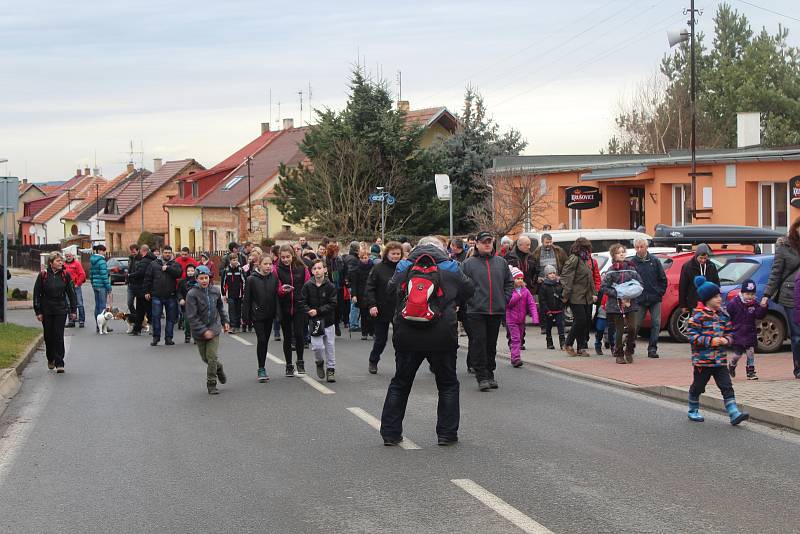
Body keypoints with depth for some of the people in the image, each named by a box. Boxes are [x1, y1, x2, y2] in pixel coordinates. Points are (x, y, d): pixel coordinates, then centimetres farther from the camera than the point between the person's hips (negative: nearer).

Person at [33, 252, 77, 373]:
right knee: (48, 336, 9)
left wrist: (73, 310, 6)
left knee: (59, 336, -7)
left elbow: (71, 293, 8)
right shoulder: (43, 275, -3)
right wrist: (38, 312, -3)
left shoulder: (65, 275, 1)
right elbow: (36, 294, 0)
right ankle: (50, 359, 30)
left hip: (61, 310, 0)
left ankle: (59, 363, -5)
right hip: (46, 311, 0)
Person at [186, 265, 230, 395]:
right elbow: (192, 316, -17)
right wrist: (203, 330, -22)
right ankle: (219, 368, 39)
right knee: (205, 358, 10)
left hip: (214, 327, 1)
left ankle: (211, 383, 3)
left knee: (212, 357, -8)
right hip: (199, 331, -1)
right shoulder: (192, 294, -14)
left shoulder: (215, 291, -1)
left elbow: (220, 308, 18)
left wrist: (225, 321, 18)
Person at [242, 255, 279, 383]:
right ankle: (261, 369, -4)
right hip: (257, 315, -4)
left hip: (269, 315, 4)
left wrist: (277, 313, 3)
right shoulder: (252, 279, -9)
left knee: (265, 341, 11)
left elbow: (276, 297, 7)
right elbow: (246, 299, -5)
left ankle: (262, 369, 22)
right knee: (261, 340, -11)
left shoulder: (274, 278, 1)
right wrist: (246, 316, -7)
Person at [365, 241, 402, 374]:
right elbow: (370, 288, -5)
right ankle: (373, 362, 32)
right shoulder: (378, 268, -4)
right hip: (382, 311, -1)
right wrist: (371, 305, -15)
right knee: (381, 339, 10)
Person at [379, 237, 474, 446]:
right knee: (448, 385, 12)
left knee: (400, 384, 14)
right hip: (442, 338, -2)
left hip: (406, 337, 2)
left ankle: (390, 433, 14)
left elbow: (391, 289, 19)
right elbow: (468, 290, 12)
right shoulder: (451, 270, 1)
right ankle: (447, 433, 10)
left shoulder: (403, 270, 4)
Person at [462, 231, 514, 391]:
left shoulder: (501, 262, 12)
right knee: (478, 342, -8)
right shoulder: (468, 264, 1)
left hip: (497, 311, 4)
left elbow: (509, 282, 18)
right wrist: (469, 299, -8)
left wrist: (505, 299, 8)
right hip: (476, 311, -3)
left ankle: (490, 374, 19)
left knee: (491, 344, 10)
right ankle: (482, 377, -4)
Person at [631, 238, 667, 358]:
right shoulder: (632, 262, -2)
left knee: (656, 324, -1)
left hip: (655, 299, 1)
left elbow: (663, 278, 7)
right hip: (640, 300, -1)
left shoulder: (654, 261, 2)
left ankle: (652, 348, 5)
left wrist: (660, 292, 1)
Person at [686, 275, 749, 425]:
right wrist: (711, 341, -22)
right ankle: (693, 411, 29)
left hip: (720, 359, 5)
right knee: (698, 386, 10)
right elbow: (692, 336, -15)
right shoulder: (698, 316, -12)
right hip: (702, 359, -5)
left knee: (727, 387, -3)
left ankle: (734, 414, -8)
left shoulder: (723, 315, 8)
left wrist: (726, 340, -6)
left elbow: (730, 331, 17)